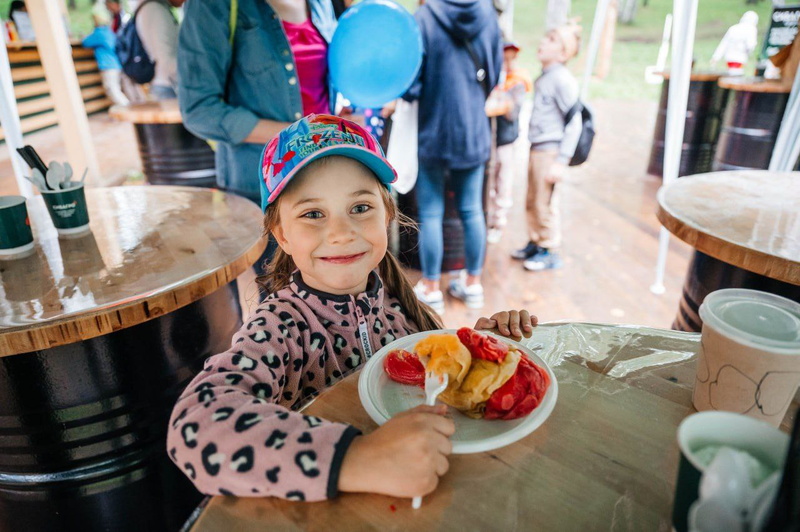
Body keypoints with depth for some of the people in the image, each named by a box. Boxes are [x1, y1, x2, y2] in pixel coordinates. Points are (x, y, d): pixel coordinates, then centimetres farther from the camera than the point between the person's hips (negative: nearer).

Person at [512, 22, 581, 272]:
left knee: (545, 204, 0)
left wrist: (561, 161, -18)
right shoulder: (542, 78, 11)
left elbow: (574, 123, -15)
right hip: (536, 148, 8)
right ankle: (535, 242, 31)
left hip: (550, 151, -8)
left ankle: (550, 251, 14)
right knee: (531, 202, 16)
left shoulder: (563, 80, -13)